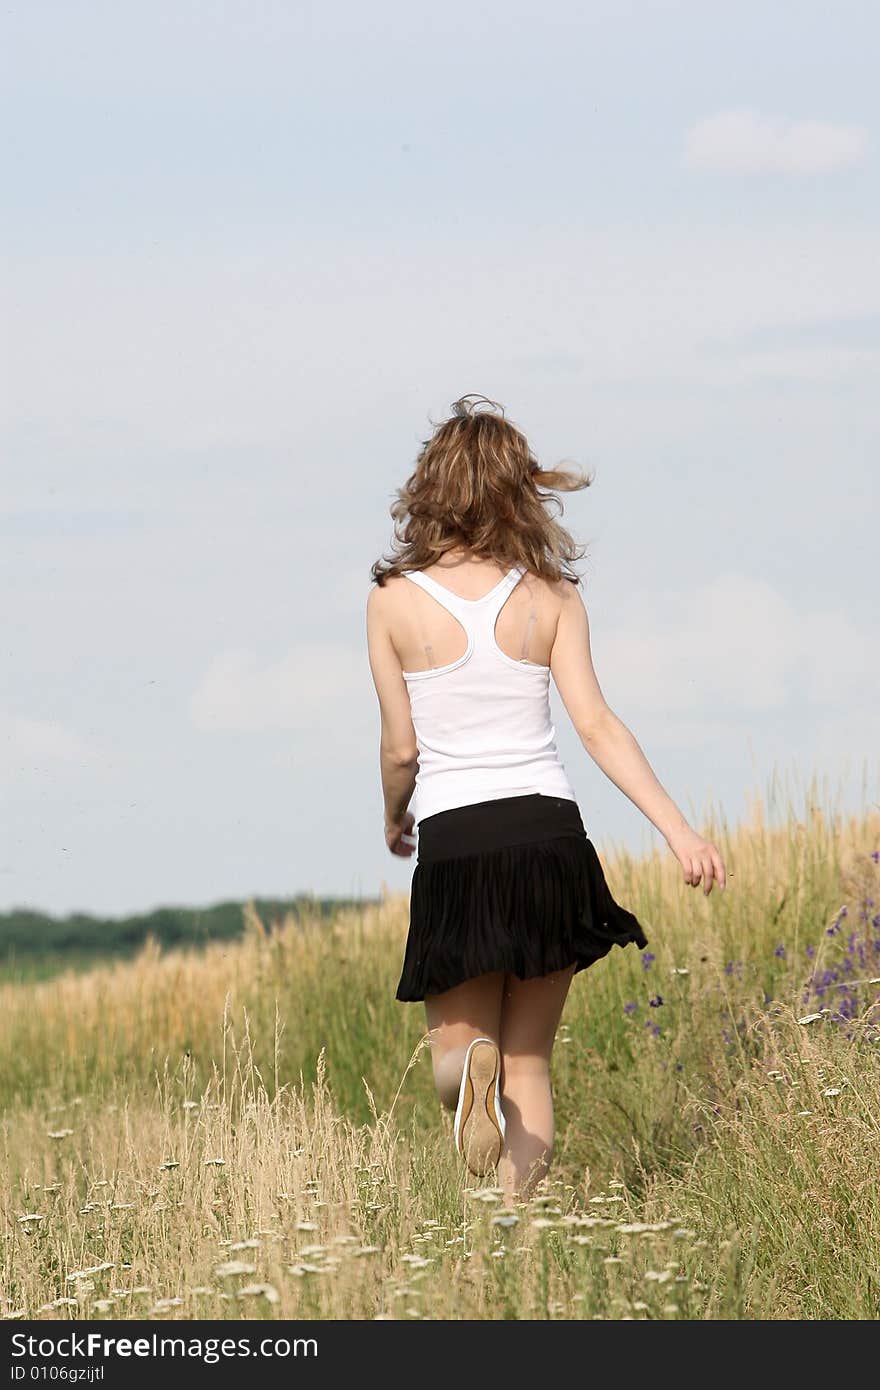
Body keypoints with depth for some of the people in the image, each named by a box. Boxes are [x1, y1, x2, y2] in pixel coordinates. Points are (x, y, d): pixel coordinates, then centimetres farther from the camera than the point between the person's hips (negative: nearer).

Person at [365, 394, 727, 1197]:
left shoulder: (395, 601, -2)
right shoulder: (551, 596, 1)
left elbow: (401, 749, 1)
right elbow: (596, 725, -7)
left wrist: (394, 821, 21)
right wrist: (680, 832, -8)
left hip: (454, 840, -1)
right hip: (550, 833, 1)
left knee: (458, 1043, 10)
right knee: (529, 1061, 12)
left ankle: (469, 1070, -26)